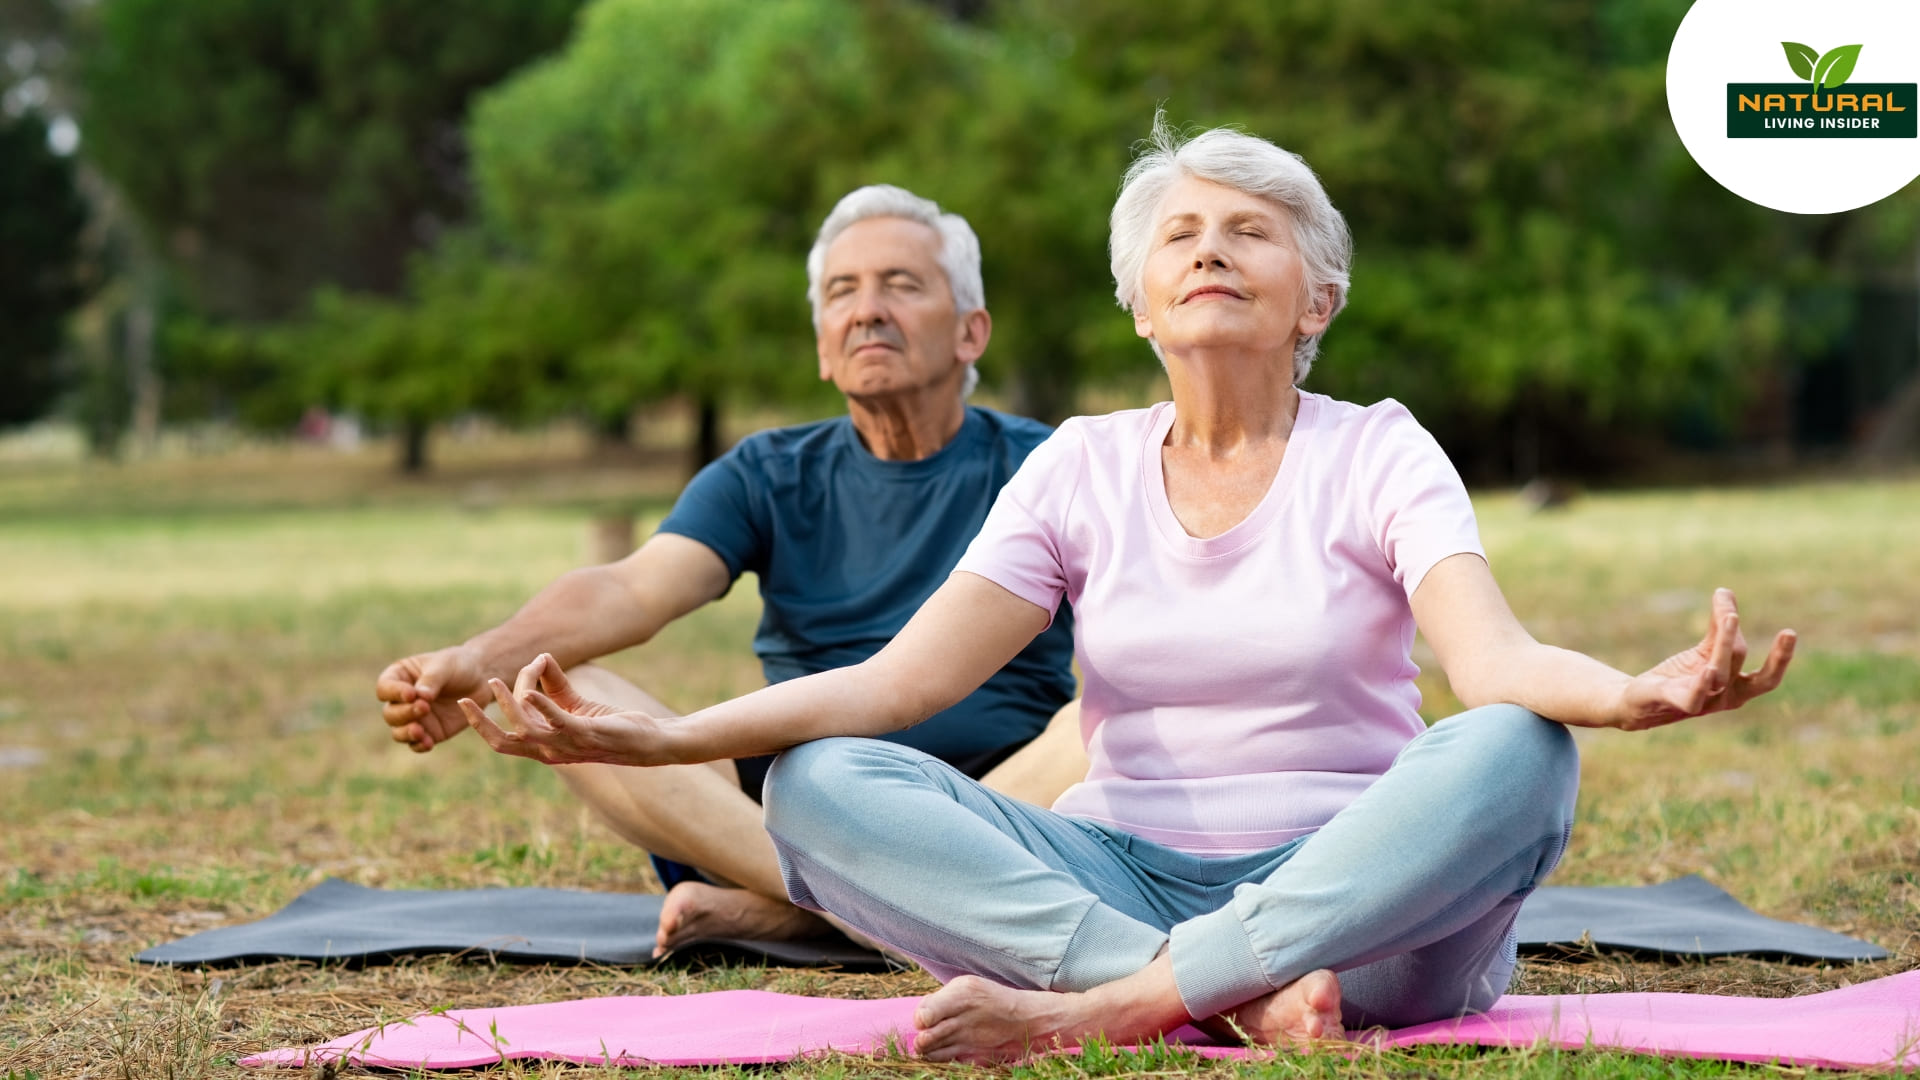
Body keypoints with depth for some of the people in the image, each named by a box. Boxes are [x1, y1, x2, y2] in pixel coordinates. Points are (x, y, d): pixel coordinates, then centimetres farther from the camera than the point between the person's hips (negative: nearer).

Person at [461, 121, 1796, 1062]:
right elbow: (897, 680, -2)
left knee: (1513, 753, -33)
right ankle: (1238, 999, -35)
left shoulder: (1379, 455, 3)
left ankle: (1098, 1006, -35)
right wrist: (661, 737, -18)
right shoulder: (1082, 469, 10)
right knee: (819, 787, -21)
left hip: (1358, 895, -2)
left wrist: (1632, 693, -42)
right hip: (1122, 880, 2)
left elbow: (1494, 654, -17)